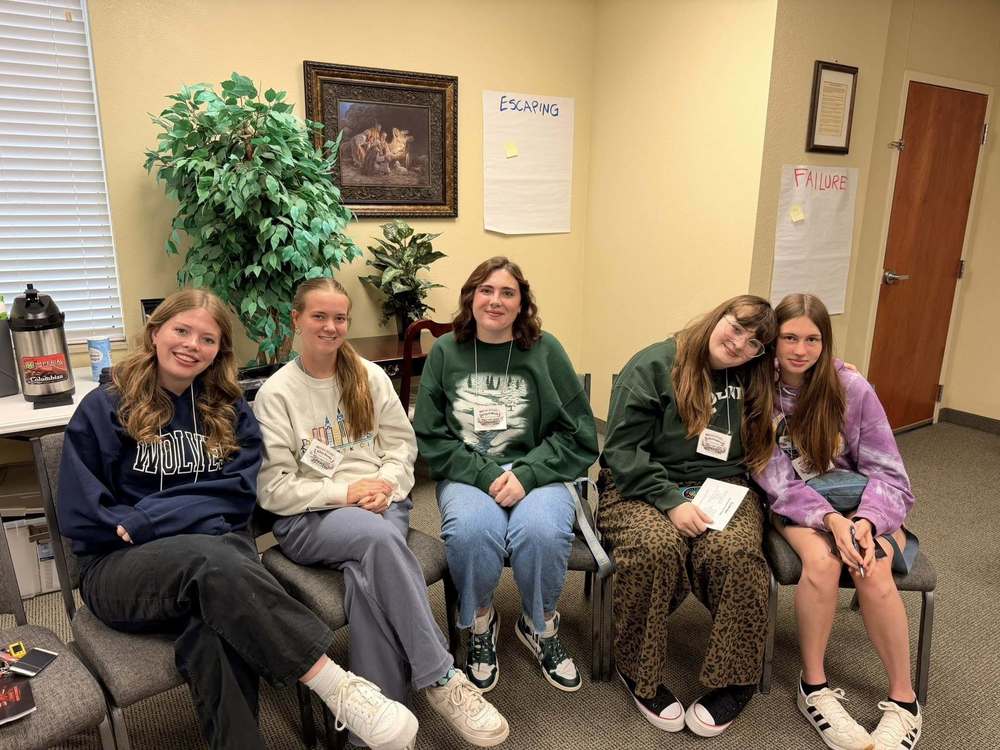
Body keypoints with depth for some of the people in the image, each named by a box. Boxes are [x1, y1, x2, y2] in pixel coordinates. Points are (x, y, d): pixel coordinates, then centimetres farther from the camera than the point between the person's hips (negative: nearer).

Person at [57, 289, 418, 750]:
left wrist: (143, 520, -11)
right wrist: (195, 513, -8)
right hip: (121, 566, -2)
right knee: (212, 560, -37)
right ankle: (339, 689, -38)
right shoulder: (103, 409, 3)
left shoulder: (230, 413, 11)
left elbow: (237, 496, 0)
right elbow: (80, 518, -3)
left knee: (214, 631, -36)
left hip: (218, 553, 2)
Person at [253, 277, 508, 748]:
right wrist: (344, 493, -16)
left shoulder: (370, 376, 9)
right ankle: (440, 679, -28)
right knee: (378, 535, -35)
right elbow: (272, 489, -5)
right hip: (309, 518, -2)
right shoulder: (275, 394, 0)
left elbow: (403, 445, 8)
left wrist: (384, 486, -13)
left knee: (366, 574, -32)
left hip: (381, 503, 3)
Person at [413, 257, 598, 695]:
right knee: (472, 530, -32)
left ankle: (540, 625, 3)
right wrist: (487, 476, -12)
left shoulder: (544, 351, 3)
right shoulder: (445, 352, 5)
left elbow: (578, 435, 1)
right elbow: (430, 437, 2)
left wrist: (525, 476, -13)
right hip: (467, 475, 0)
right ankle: (480, 622, 1)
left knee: (541, 531, -31)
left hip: (536, 473, 0)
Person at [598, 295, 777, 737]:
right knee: (655, 546, -36)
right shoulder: (653, 365, -4)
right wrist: (671, 502, -20)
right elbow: (622, 448, -11)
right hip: (644, 488, -3)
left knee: (734, 551, -32)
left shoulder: (753, 381, 13)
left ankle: (735, 680, -10)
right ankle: (639, 673, -11)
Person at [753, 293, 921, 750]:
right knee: (821, 560, -31)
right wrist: (831, 519, -26)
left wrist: (866, 521, -27)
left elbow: (886, 473, -8)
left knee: (872, 569, -29)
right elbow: (776, 482, -12)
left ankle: (904, 701, -8)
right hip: (796, 506, 0)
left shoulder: (852, 389, -11)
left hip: (859, 502, 1)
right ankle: (814, 689, -11)